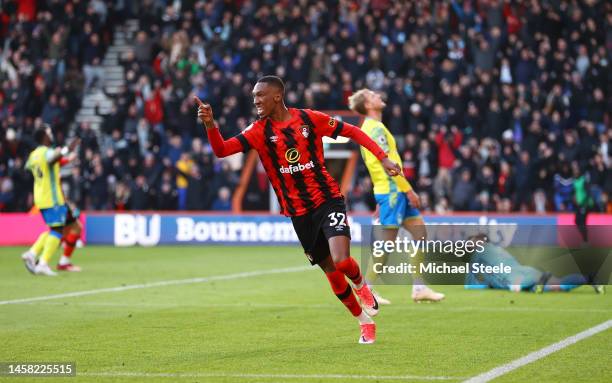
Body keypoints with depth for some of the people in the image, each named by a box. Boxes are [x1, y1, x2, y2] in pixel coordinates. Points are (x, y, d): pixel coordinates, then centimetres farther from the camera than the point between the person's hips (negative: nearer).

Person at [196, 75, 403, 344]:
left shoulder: (309, 119, -4)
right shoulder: (259, 131, -2)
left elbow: (351, 131, 5)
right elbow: (221, 150, -13)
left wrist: (382, 157, -1)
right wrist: (210, 124, -31)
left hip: (328, 201, -2)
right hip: (299, 213, 2)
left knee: (341, 261, -23)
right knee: (331, 272, 7)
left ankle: (361, 285, 12)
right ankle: (365, 321, 27)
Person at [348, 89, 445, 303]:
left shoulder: (371, 127, 18)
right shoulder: (375, 128, -12)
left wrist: (381, 201, 22)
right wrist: (409, 190, -17)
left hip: (393, 191, 10)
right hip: (392, 190, -10)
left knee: (420, 233, 7)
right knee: (388, 242, -6)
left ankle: (419, 288, 7)